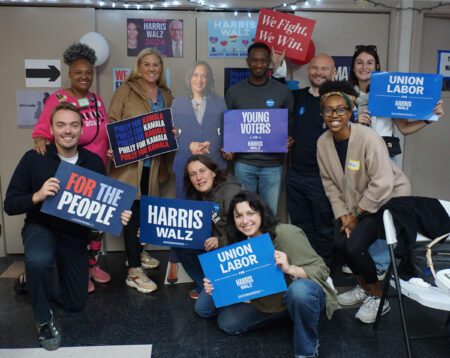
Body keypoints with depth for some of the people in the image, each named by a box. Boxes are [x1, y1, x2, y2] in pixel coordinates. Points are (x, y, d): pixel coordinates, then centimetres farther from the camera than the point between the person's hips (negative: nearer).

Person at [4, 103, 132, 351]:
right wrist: (37, 196, -31)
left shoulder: (94, 162, -6)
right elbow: (10, 205, -12)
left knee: (75, 303, 11)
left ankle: (36, 284, 43)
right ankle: (43, 320, -10)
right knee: (39, 261, -40)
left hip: (75, 235, 3)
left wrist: (118, 216, -18)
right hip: (41, 228, -3)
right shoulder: (34, 159, -13)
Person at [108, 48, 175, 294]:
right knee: (133, 211, -6)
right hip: (129, 161, -5)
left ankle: (136, 252, 37)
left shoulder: (166, 95, 14)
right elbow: (112, 121, -5)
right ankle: (134, 272, -1)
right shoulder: (127, 89, -2)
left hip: (153, 162, 6)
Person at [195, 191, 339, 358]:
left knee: (299, 289, -41)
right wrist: (216, 286, -18)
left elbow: (322, 270, -25)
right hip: (268, 301, 6)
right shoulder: (240, 243, -7)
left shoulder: (286, 233, -26)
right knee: (227, 323, 0)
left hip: (303, 294, -6)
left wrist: (289, 269, -42)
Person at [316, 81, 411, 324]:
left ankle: (378, 296, 9)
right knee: (340, 242, -8)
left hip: (390, 197, -6)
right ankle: (364, 287, 22)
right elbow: (330, 182, -1)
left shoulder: (368, 139, -27)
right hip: (356, 201, 6)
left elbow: (382, 184, -27)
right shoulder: (323, 142, -9)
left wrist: (356, 215, -19)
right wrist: (342, 214, -9)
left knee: (355, 245, -18)